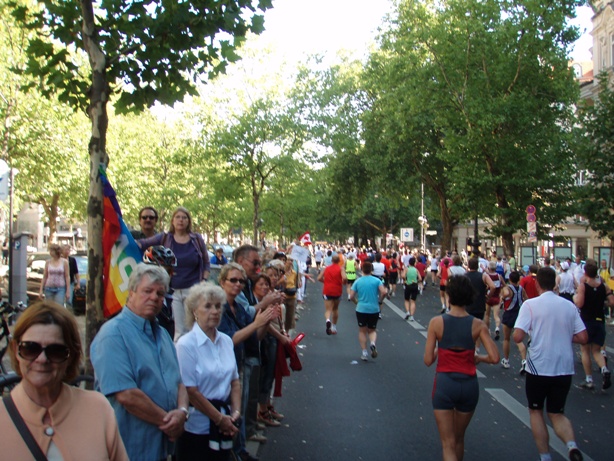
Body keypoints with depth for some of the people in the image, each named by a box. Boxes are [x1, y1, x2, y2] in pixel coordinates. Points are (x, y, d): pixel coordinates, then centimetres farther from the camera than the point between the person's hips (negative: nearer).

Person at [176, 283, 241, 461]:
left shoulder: (226, 341, 6)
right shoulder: (186, 344, -14)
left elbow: (235, 381, 10)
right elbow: (191, 391, -16)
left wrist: (236, 412, -3)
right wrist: (219, 419, -12)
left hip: (224, 426, 6)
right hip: (196, 428, -6)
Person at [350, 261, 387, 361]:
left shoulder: (358, 281, -1)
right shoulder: (376, 280, -3)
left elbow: (351, 297, -3)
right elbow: (384, 292, -15)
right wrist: (380, 301, 2)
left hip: (361, 309, 0)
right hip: (374, 309, 0)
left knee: (362, 331, 14)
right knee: (372, 330, 16)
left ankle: (364, 352, 9)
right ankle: (373, 343, -14)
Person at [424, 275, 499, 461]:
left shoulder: (436, 322, -9)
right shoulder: (478, 325, -5)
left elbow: (428, 360, -8)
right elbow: (495, 358, -11)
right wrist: (478, 358, 9)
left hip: (444, 383, -2)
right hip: (469, 384, 3)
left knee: (448, 444, 3)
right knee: (459, 438, 24)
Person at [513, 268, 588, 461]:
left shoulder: (530, 305, -11)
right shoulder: (569, 306, 2)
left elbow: (517, 337, -17)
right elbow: (583, 338, 2)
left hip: (538, 368, -3)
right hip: (564, 369, 3)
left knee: (536, 411, 18)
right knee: (557, 413, 17)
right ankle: (572, 445, -9)